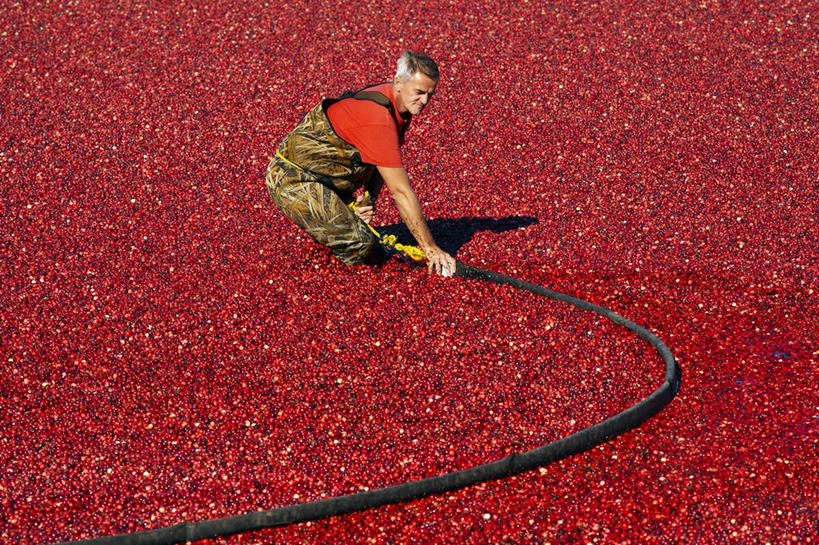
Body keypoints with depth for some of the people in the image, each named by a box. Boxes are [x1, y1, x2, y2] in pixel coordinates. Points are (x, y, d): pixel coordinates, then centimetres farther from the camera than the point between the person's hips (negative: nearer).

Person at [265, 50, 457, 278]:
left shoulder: (401, 108, 2)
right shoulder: (379, 119, -29)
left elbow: (380, 166, 14)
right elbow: (402, 192, -28)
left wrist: (368, 200, -7)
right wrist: (430, 248, -25)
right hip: (295, 179, -10)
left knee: (375, 254, 8)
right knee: (360, 246, -23)